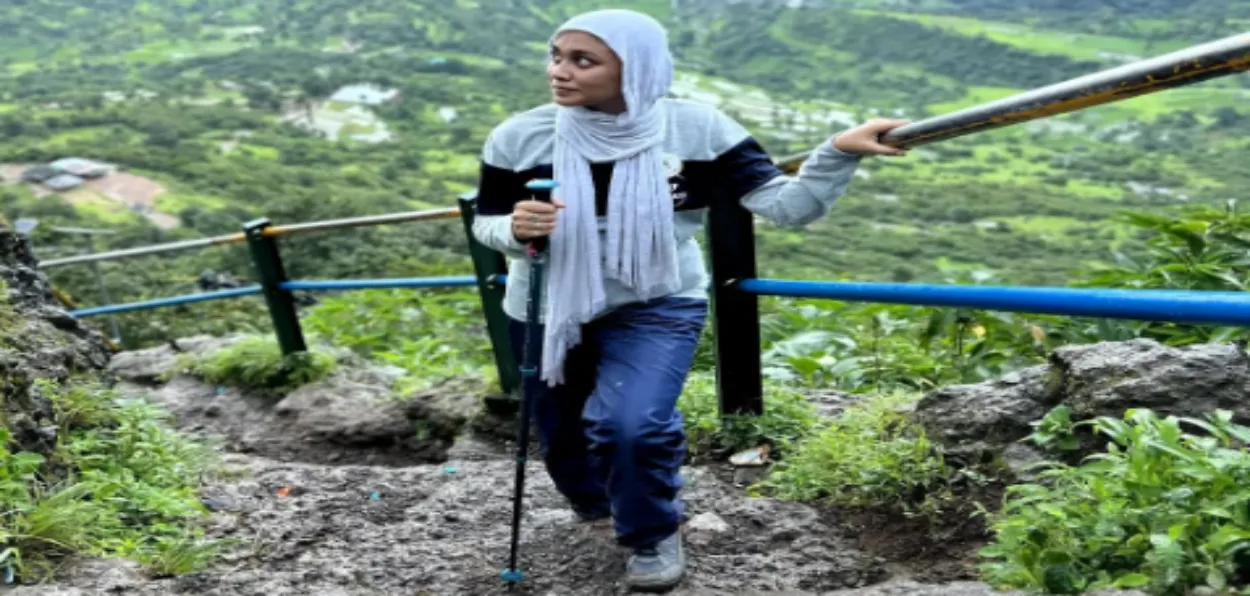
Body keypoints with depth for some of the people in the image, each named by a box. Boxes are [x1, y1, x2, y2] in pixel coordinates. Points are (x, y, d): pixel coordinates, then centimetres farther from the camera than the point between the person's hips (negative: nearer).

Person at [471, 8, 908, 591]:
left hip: (656, 305, -2)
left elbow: (786, 205, -20)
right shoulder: (518, 137, -17)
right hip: (548, 308, 2)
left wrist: (840, 151, -36)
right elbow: (484, 224, -4)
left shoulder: (694, 128, -20)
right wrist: (514, 229, -27)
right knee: (562, 439, 15)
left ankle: (655, 536, 9)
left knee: (632, 426, -24)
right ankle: (595, 502, 53)